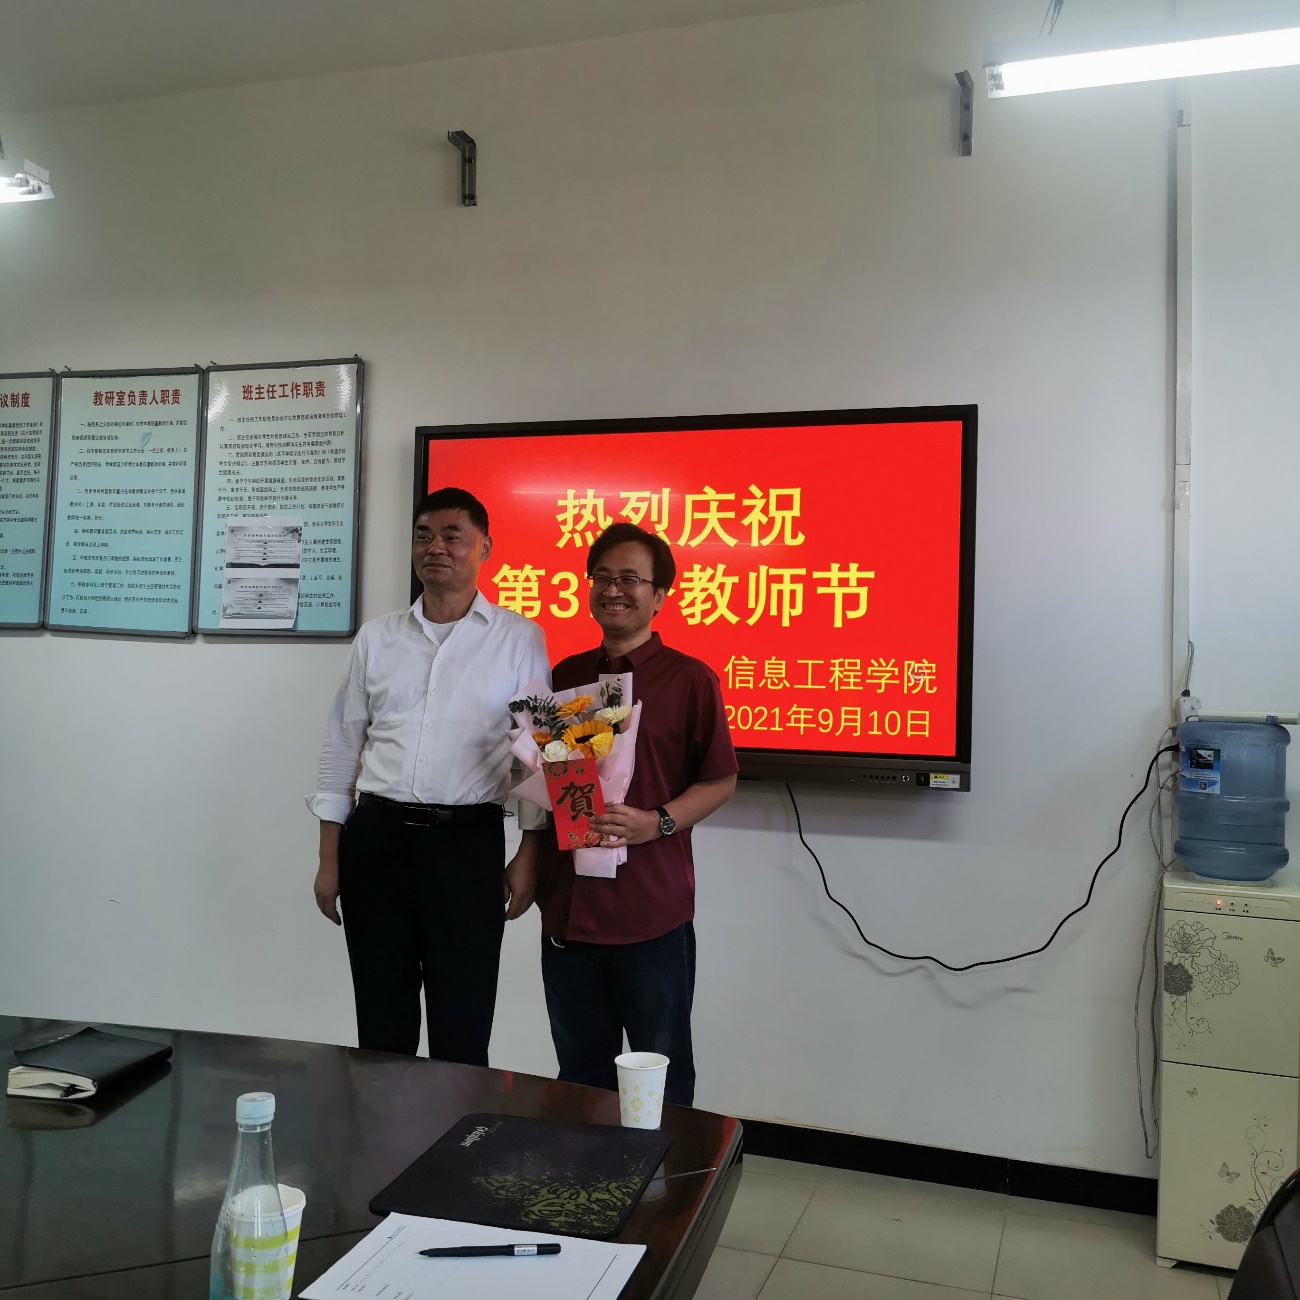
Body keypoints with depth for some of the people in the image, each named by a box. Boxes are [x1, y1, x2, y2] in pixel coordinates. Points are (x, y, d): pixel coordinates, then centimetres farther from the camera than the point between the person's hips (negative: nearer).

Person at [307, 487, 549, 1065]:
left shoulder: (520, 639, 1)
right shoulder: (376, 637, 10)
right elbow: (342, 748, 11)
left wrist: (529, 855, -4)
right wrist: (329, 858, 8)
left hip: (469, 843, -3)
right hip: (376, 838, 3)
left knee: (461, 1029, 5)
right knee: (380, 1023, 13)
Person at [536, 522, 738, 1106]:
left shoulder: (690, 679, -4)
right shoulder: (563, 675, 11)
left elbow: (720, 780, -3)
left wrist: (657, 823, -17)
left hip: (652, 910, -4)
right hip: (567, 906, 5)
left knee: (661, 1072, 10)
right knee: (580, 1072, 18)